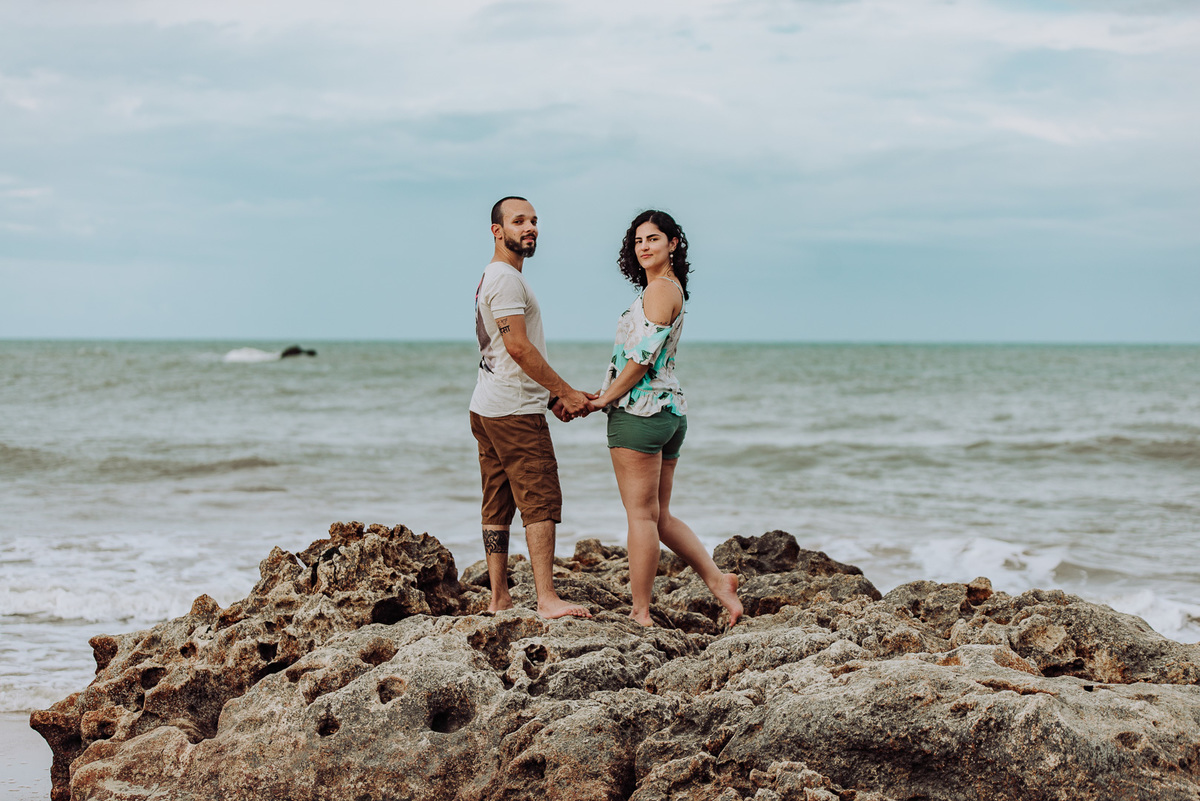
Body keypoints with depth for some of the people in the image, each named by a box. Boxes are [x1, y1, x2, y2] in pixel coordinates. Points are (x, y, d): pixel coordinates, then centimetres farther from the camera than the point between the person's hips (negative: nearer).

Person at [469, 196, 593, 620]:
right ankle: (546, 598, -14)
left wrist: (552, 397, 14)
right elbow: (519, 347, -20)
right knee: (541, 501, -11)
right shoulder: (505, 279, -12)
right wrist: (566, 392, -15)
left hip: (487, 409, 11)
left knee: (498, 506, 9)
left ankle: (499, 599, 11)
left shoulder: (492, 279, 21)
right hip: (514, 410, -11)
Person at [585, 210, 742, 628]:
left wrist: (603, 400, -8)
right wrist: (608, 393, 14)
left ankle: (640, 615, 0)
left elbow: (643, 356, -18)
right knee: (660, 516, 14)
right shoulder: (672, 289, 19)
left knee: (642, 515, -5)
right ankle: (717, 579, 8)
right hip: (671, 410, 10)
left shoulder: (659, 289, -11)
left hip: (640, 411, -10)